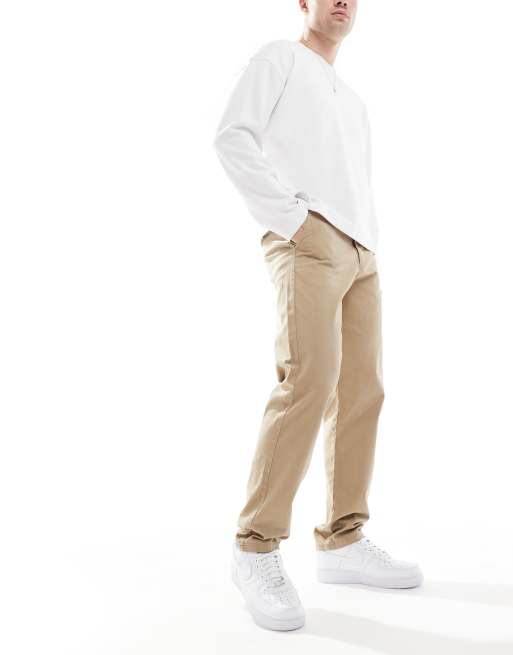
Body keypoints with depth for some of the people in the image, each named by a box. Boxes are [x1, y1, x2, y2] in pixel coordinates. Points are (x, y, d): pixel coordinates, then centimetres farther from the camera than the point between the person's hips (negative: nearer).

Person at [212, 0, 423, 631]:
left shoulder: (353, 100, 31)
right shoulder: (278, 57, 8)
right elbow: (233, 138, -7)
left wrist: (369, 244, 11)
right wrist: (289, 218, -13)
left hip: (359, 253, 8)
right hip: (307, 243, -8)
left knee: (361, 393, 1)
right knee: (311, 382, -21)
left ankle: (342, 542, 8)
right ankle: (257, 549, -13)